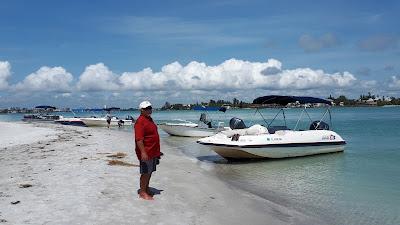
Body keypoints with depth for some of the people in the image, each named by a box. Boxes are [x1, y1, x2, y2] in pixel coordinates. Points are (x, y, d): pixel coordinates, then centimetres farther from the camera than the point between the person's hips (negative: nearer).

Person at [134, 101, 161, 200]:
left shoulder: (149, 119, 14)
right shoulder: (140, 121, -16)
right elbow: (139, 139, -23)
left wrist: (157, 151, 24)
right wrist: (143, 152, -29)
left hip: (153, 152, 9)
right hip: (146, 153, -9)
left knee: (150, 172, 16)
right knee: (145, 172, -1)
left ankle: (146, 189, 28)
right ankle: (142, 192, 10)